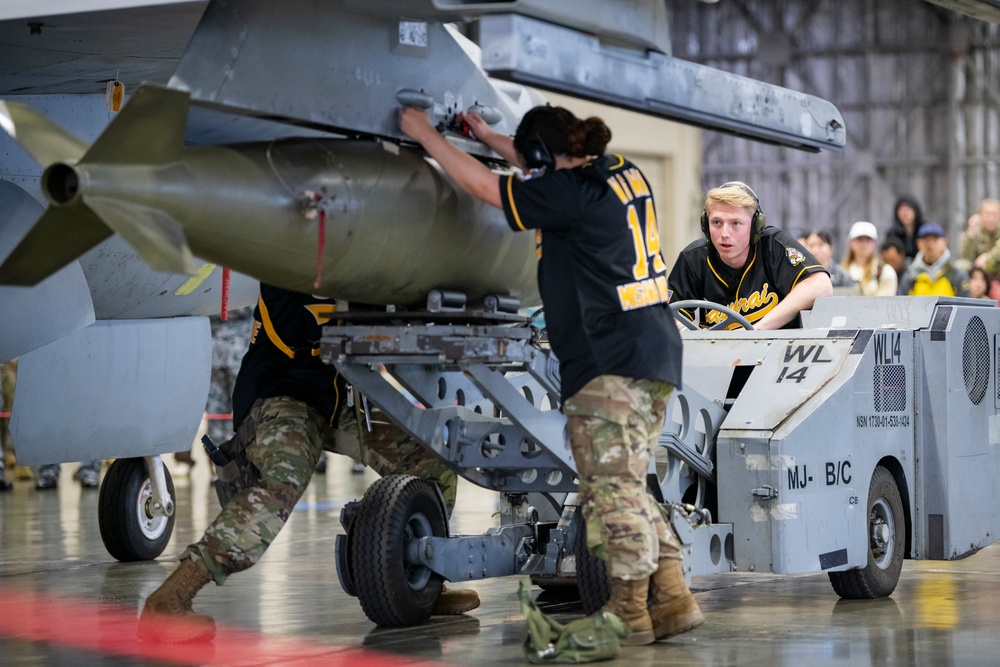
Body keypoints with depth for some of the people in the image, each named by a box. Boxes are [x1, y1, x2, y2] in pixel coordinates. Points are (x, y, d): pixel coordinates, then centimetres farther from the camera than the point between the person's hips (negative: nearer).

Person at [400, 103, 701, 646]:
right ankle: (671, 600, 10)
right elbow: (554, 169, 34)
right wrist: (488, 137, 40)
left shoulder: (570, 194, -11)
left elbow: (481, 184, -3)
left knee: (611, 486, -5)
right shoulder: (622, 173, 14)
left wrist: (426, 134, 9)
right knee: (626, 485, 12)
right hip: (654, 352, 9)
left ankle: (629, 612, -3)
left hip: (609, 360, -9)